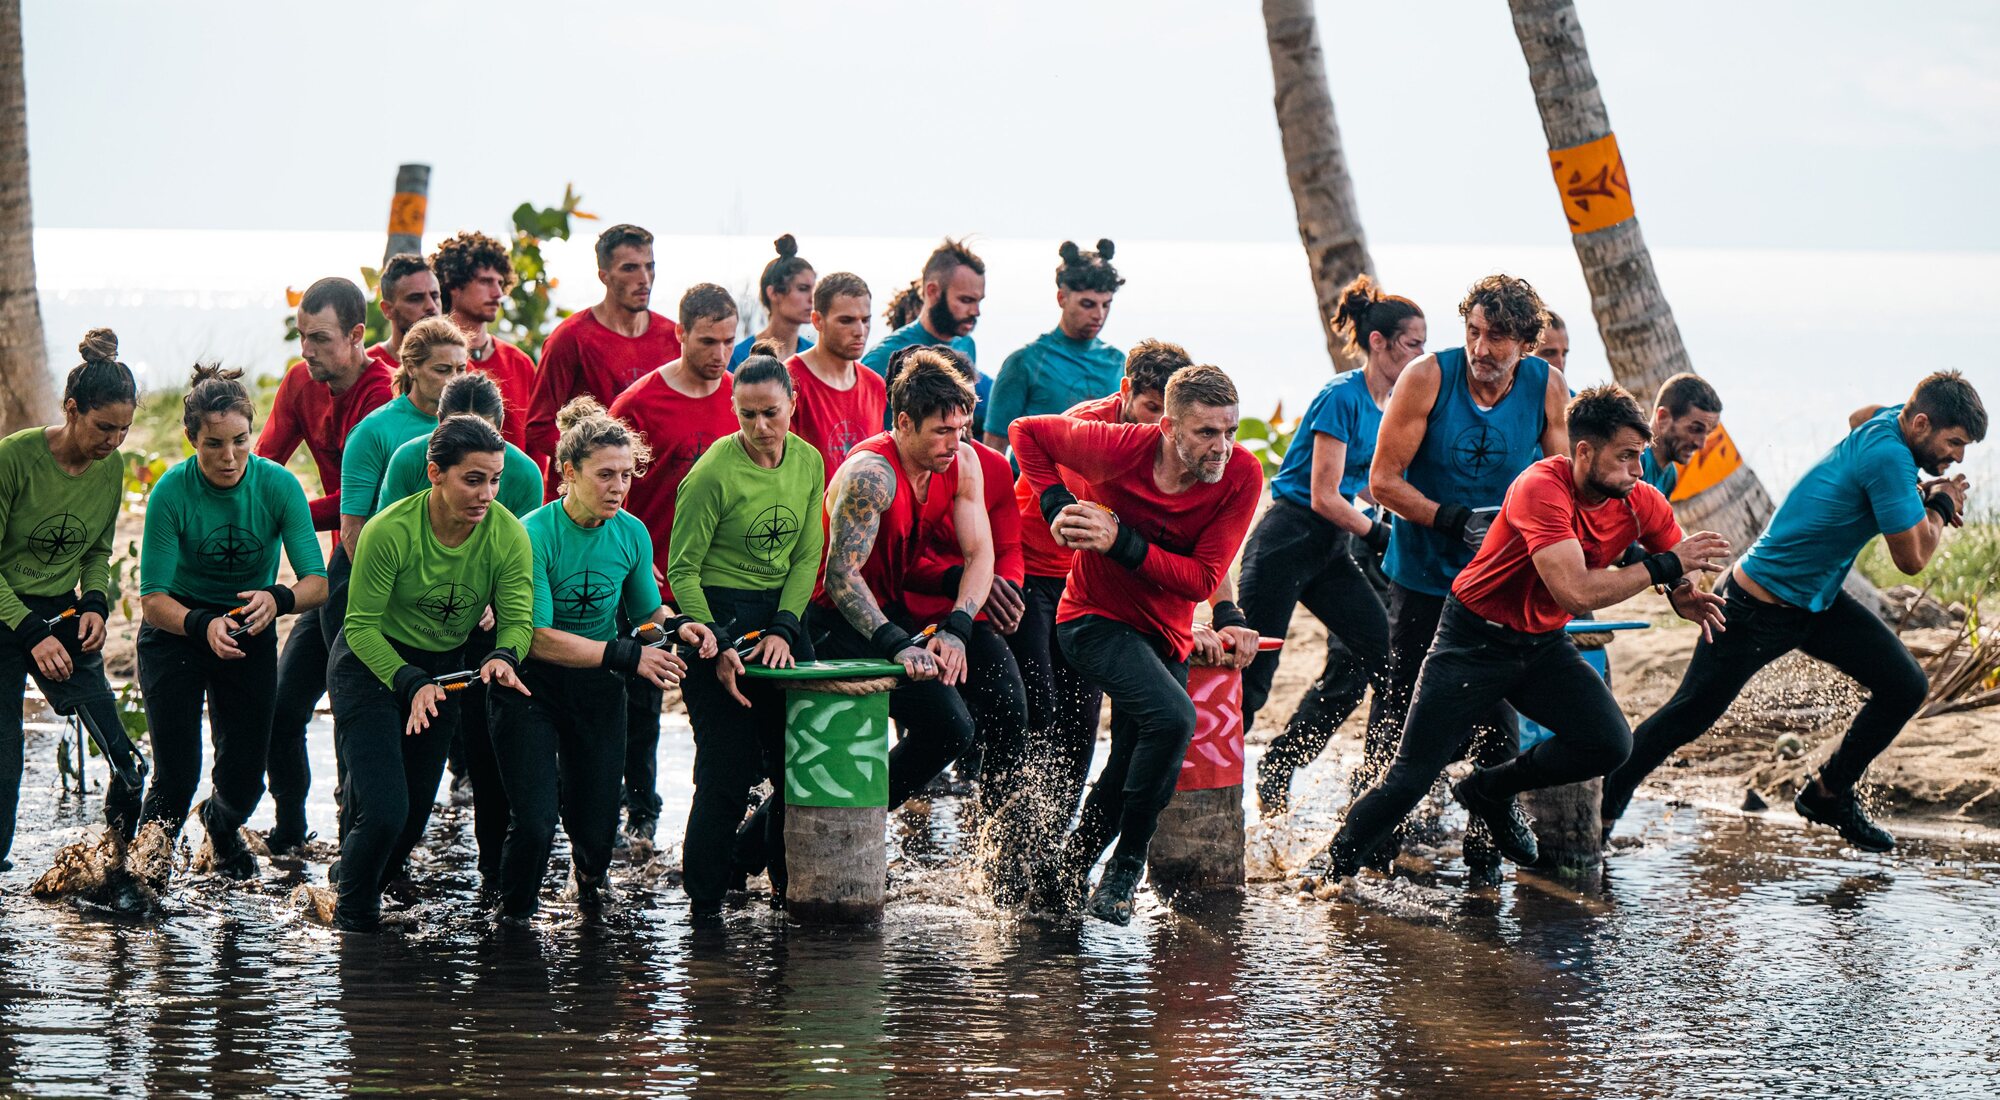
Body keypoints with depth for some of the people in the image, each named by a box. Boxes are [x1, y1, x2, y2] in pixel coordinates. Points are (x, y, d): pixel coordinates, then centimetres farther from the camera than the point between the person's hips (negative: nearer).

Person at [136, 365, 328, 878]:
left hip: (250, 635, 2)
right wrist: (202, 625, -44)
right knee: (176, 777, -13)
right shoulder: (172, 492, -23)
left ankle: (222, 828, 41)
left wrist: (278, 599, -44)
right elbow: (153, 598, -23)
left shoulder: (278, 485, -18)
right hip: (176, 632, -2)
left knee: (243, 782, 3)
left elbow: (317, 583, -21)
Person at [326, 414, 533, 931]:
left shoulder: (508, 535, -16)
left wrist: (503, 658, -39)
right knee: (384, 810, -15)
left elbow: (518, 617, -16)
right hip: (372, 665, -5)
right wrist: (412, 683, -37)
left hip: (447, 668, 5)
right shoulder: (390, 531, -27)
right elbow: (361, 625, -23)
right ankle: (352, 915, 12)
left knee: (415, 811, 13)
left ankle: (355, 880, 44)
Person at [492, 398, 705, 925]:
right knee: (535, 822, -16)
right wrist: (628, 655, -30)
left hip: (597, 689, 4)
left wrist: (676, 627, -13)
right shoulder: (533, 535, -20)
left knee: (596, 824, 7)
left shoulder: (632, 534, -3)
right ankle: (512, 917, 14)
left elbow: (648, 613, 11)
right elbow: (537, 639, -24)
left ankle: (588, 870, 46)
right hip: (531, 685, -4)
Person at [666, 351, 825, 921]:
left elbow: (807, 557, 5)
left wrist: (783, 630, -7)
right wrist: (717, 648, -19)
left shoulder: (808, 462, 2)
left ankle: (789, 881, 21)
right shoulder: (713, 473, -16)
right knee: (730, 766, -8)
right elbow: (683, 569, -12)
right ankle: (704, 897, 5)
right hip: (718, 614, -5)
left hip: (783, 611, 5)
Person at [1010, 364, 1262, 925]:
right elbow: (1025, 431, -5)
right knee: (1172, 716, -28)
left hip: (1166, 634, 5)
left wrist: (1122, 542, -28)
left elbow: (1202, 579, -18)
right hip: (1096, 619, -5)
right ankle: (1126, 866, -13)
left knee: (1131, 769, 13)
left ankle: (1062, 873, 36)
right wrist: (1056, 505, -17)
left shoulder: (1242, 475, -16)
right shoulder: (1118, 447, -22)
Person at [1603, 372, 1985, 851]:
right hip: (1760, 609, -9)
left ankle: (1828, 794, 17)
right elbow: (1911, 558, -24)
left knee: (1906, 686, 1)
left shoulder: (1891, 421, -3)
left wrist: (1926, 488, 5)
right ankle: (1603, 808, 16)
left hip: (1819, 603, 9)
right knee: (1688, 716, 0)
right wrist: (1940, 505, -6)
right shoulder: (1887, 457, -29)